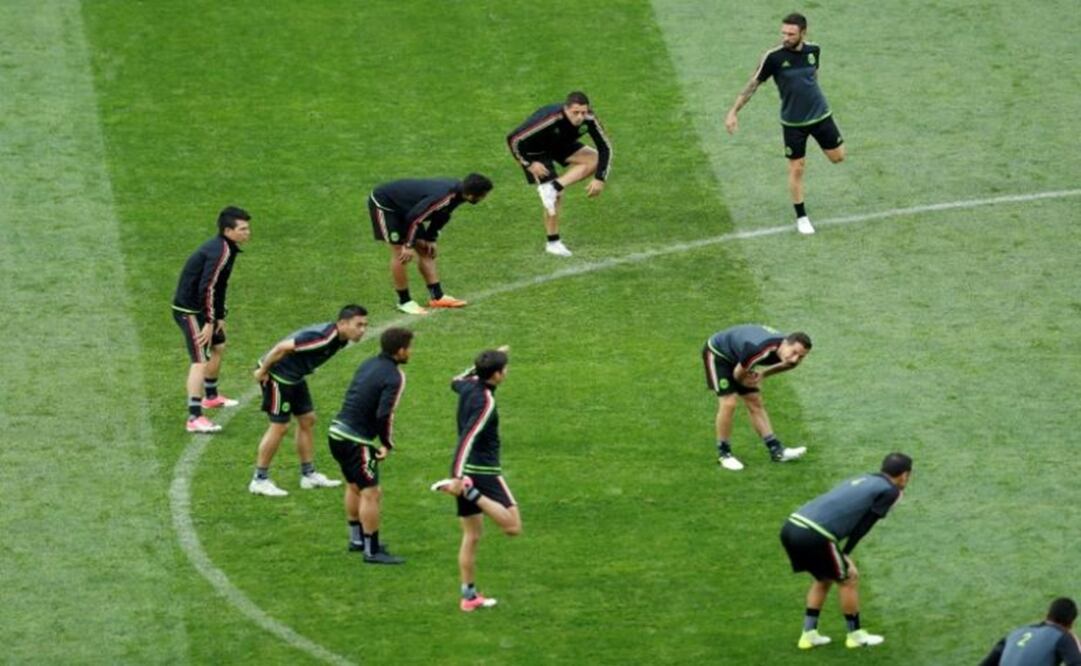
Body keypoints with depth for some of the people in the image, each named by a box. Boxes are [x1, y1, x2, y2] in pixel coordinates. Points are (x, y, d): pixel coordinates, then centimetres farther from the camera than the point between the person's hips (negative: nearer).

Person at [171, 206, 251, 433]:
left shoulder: (225, 248, 10)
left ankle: (211, 396, 50)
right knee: (200, 361, -17)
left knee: (218, 346, 30)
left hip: (201, 308, 11)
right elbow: (207, 288, -29)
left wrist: (220, 316, 16)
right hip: (189, 310, -11)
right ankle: (194, 418, -22)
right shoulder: (221, 251, -23)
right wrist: (210, 322, -25)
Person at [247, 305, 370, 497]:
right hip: (277, 374, -10)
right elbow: (282, 348, -32)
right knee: (279, 426, -6)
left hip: (294, 376, 10)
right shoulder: (323, 337, -31)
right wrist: (262, 371, -21)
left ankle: (308, 474, 25)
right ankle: (259, 480, 3)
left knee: (307, 420, 14)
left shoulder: (341, 339, 1)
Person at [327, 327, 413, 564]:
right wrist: (388, 445, -8)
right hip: (356, 441, -9)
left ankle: (357, 540, 38)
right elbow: (385, 415, -24)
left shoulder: (369, 364, 9)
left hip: (338, 431, 9)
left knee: (354, 487, 24)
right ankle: (372, 551, 0)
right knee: (371, 493, -3)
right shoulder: (394, 377, -16)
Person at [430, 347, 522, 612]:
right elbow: (468, 438, -28)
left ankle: (469, 596, 17)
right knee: (513, 527, -11)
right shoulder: (486, 402, -19)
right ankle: (469, 492, -21)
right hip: (483, 471, -9)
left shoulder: (468, 386, 5)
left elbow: (457, 382, 33)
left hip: (465, 470, 9)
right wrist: (458, 477, -33)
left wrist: (483, 364, 38)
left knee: (471, 536, 14)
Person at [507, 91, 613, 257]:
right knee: (556, 197, -12)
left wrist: (600, 179, -19)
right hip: (536, 151, -5)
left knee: (594, 159, -17)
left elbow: (605, 148, -13)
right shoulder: (549, 120, -40)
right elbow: (514, 139, -33)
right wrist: (528, 165, -24)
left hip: (561, 144, 5)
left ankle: (554, 187, -17)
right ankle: (553, 243, 5)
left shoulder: (589, 120, -26)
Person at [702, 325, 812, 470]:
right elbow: (738, 375, -25)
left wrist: (762, 374, -2)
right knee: (728, 403, -17)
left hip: (736, 355, 8)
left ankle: (776, 450, 8)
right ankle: (723, 454, -3)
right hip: (718, 353, -7)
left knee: (755, 404, 6)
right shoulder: (760, 350, -43)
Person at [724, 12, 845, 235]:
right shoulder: (774, 57, -18)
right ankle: (801, 218, 18)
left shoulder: (813, 51, -7)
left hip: (820, 115, 3)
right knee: (796, 169, 2)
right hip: (793, 122, -3)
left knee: (838, 157, 9)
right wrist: (733, 112, -13)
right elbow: (753, 84, -11)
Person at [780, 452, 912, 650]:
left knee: (824, 579, 26)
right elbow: (863, 527, 1)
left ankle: (809, 634, 26)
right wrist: (845, 554, 7)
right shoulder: (890, 490, 4)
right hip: (814, 535, -8)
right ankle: (855, 635, 22)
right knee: (848, 578, 12)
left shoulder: (863, 481, 26)